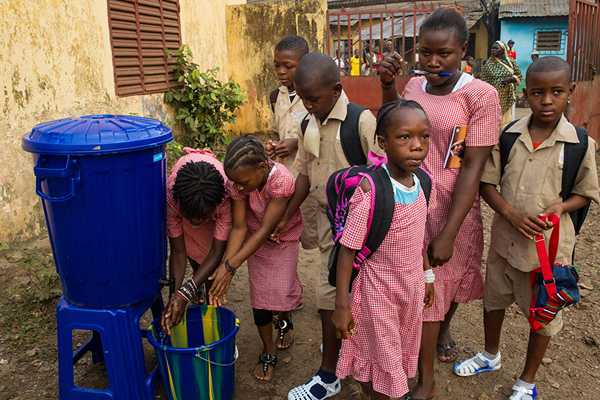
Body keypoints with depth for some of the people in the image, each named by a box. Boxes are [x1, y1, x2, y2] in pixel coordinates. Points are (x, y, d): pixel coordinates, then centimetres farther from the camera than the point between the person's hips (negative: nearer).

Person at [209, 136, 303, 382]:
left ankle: (285, 320, 32)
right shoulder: (237, 182, -26)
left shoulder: (281, 180, -37)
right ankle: (268, 353, 19)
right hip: (255, 237, 3)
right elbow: (239, 227, -22)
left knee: (282, 291, -5)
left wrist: (230, 267, -37)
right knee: (259, 293, 0)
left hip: (284, 235, -2)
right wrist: (224, 265, -35)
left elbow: (265, 230, -33)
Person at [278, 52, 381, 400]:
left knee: (331, 297, 0)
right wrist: (286, 216, 11)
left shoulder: (361, 121, -19)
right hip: (328, 217, 6)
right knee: (343, 292, 19)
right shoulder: (308, 125, 3)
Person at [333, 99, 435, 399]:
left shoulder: (419, 184, -6)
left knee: (403, 354, 24)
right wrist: (342, 305, -18)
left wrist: (427, 275, 16)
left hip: (413, 285, 6)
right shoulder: (371, 195, -27)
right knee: (382, 362, 12)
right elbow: (347, 250, -21)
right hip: (379, 289, -6)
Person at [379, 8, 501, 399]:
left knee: (451, 280, 15)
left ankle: (445, 328, 46)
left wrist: (448, 233, -19)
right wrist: (387, 85, 1)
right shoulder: (413, 87, 2)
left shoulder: (481, 95, -15)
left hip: (452, 209, -5)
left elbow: (472, 168, -16)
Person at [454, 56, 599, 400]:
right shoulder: (508, 135, -7)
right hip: (505, 236, 3)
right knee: (494, 300, 21)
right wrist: (511, 214, -19)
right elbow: (487, 182, -3)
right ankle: (491, 356, 50)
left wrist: (561, 207, -21)